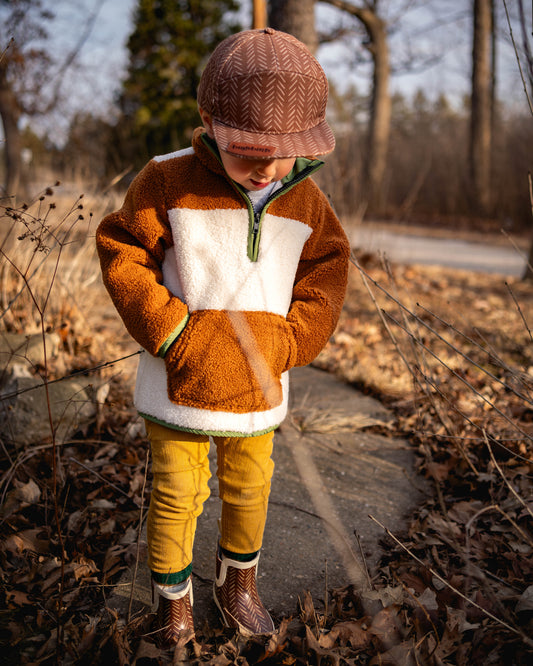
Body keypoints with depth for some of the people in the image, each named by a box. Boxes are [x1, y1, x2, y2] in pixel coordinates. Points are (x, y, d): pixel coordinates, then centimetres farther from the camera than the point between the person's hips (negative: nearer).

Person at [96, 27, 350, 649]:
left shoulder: (306, 199, -3)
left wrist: (285, 341, -9)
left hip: (257, 386, 3)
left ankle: (238, 578, 46)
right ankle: (172, 595, 35)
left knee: (249, 487, 19)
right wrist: (171, 333, -19)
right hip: (178, 385, -3)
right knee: (177, 493, 11)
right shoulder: (168, 182, -14)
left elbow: (327, 271, 4)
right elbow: (123, 258, -11)